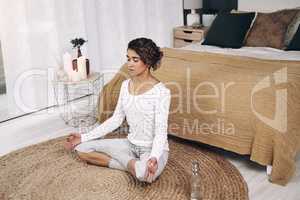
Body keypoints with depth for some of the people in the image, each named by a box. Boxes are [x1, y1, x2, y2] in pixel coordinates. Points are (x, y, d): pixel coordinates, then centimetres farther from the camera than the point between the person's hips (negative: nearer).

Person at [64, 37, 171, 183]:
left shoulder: (161, 91, -18)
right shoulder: (126, 85, 2)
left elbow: (161, 130, -21)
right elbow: (116, 120, 7)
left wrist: (154, 157, -40)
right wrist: (84, 137, 3)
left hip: (154, 148, -7)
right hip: (131, 144, 7)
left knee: (144, 173, -42)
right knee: (81, 148, -1)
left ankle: (131, 164, -6)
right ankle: (133, 164, -5)